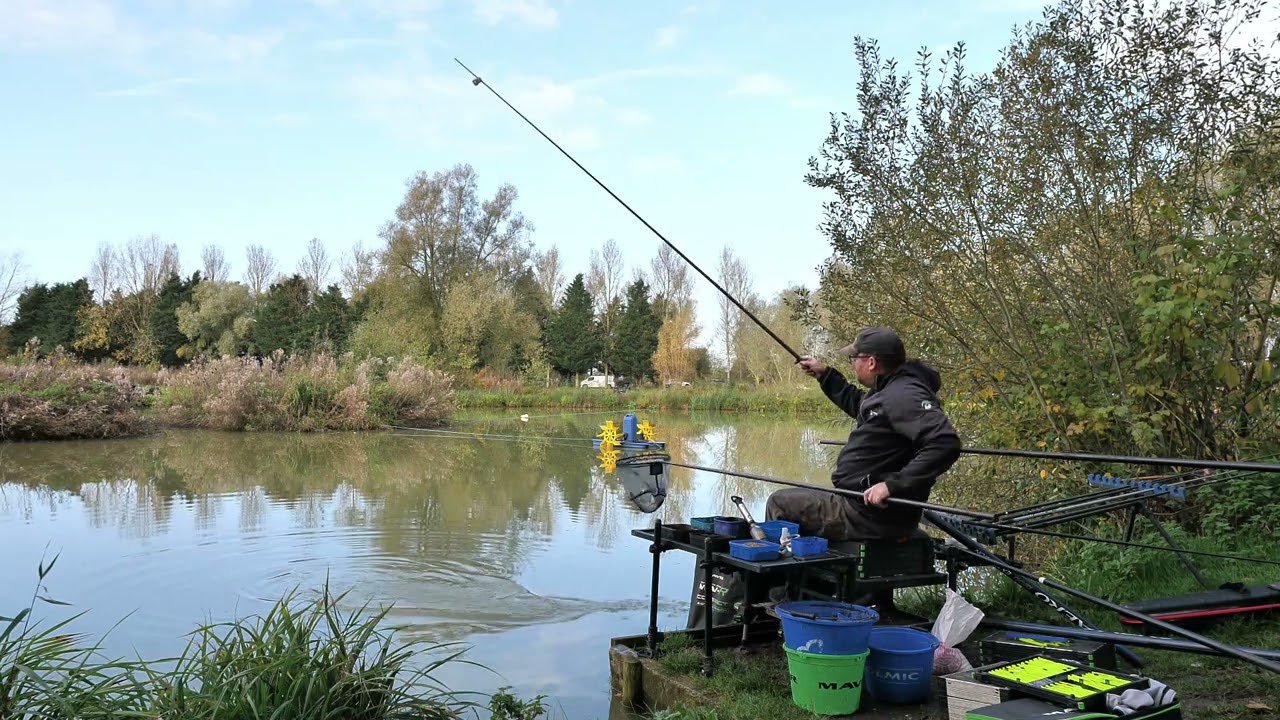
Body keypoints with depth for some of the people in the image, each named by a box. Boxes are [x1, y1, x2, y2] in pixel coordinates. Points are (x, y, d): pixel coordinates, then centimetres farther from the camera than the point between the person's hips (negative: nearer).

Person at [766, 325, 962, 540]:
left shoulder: (904, 395, -22)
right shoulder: (887, 390, 11)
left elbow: (946, 442, -33)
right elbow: (857, 404, 34)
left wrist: (893, 485, -33)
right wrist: (825, 374, 29)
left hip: (869, 516, -11)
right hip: (867, 506, 11)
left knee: (779, 503, -3)